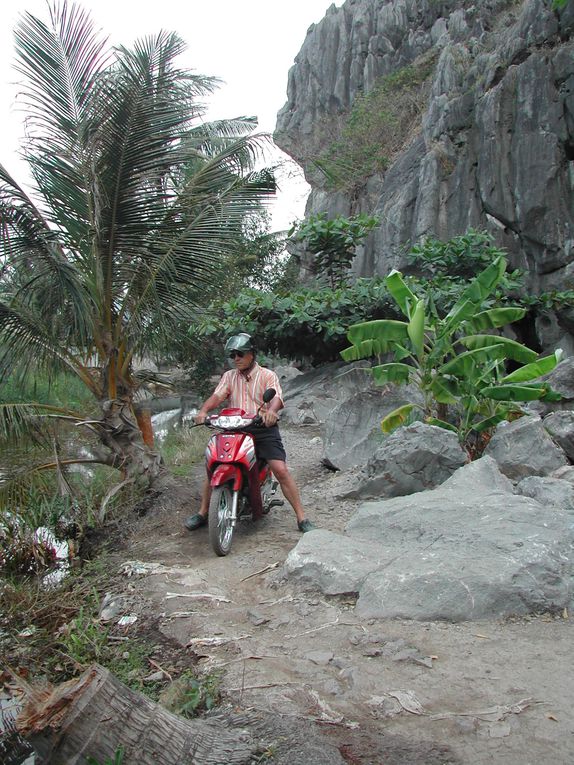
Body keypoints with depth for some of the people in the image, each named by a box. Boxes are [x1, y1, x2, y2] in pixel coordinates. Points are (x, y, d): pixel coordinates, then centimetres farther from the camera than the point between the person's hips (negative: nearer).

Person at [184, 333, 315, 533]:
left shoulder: (268, 375, 2)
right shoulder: (229, 376, 13)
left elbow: (276, 397, -16)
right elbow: (217, 396, -2)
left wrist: (271, 411, -40)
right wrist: (203, 411, -24)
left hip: (264, 429, -3)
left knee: (281, 470, -16)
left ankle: (301, 518, -8)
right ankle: (202, 513, 12)